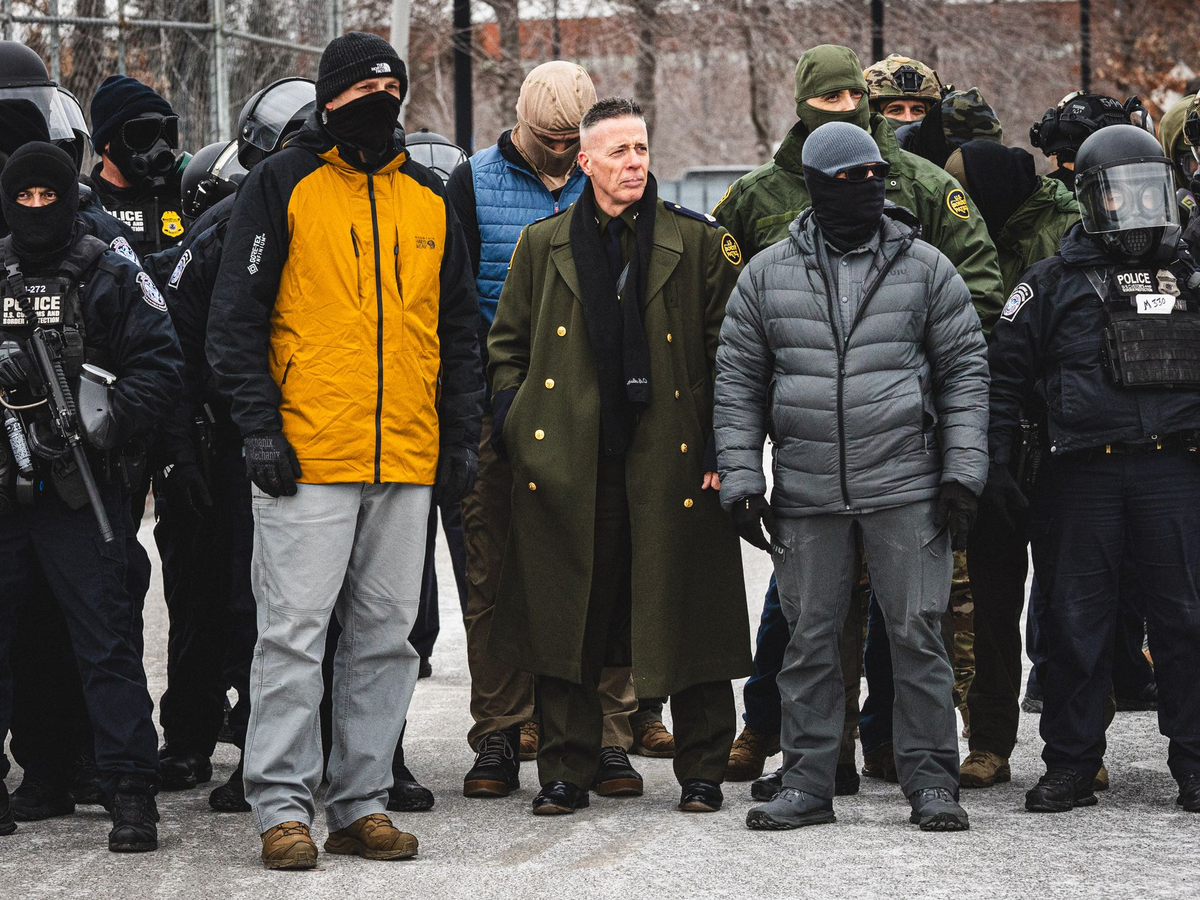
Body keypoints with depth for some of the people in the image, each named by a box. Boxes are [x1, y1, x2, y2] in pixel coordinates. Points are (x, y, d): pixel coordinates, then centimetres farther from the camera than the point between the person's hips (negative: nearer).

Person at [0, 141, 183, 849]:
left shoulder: (111, 276, 2)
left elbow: (160, 365, -3)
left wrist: (101, 423, -16)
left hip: (79, 493, -3)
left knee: (107, 643, -5)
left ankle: (132, 791, -3)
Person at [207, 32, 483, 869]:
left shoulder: (429, 198, 14)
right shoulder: (281, 186, 0)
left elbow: (459, 329, 19)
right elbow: (236, 317, -3)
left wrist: (462, 437, 12)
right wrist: (260, 426, -11)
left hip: (407, 458, 5)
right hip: (307, 456, -5)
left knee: (386, 636, 7)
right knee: (294, 631, -5)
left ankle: (363, 803, 14)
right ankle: (283, 807, -1)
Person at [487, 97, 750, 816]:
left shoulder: (699, 243, 4)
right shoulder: (544, 245, 10)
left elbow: (729, 348, 4)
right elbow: (507, 344, 17)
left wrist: (721, 445, -4)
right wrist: (516, 426, 4)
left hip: (670, 461, -1)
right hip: (568, 466, 2)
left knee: (689, 621, 1)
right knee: (566, 622, 3)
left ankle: (702, 772, 13)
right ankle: (567, 773, 13)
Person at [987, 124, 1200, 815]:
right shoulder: (1056, 283, 7)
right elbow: (1006, 371, 8)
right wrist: (996, 459, 2)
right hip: (1084, 471, -1)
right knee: (1076, 621, 3)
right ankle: (1072, 764, 11)